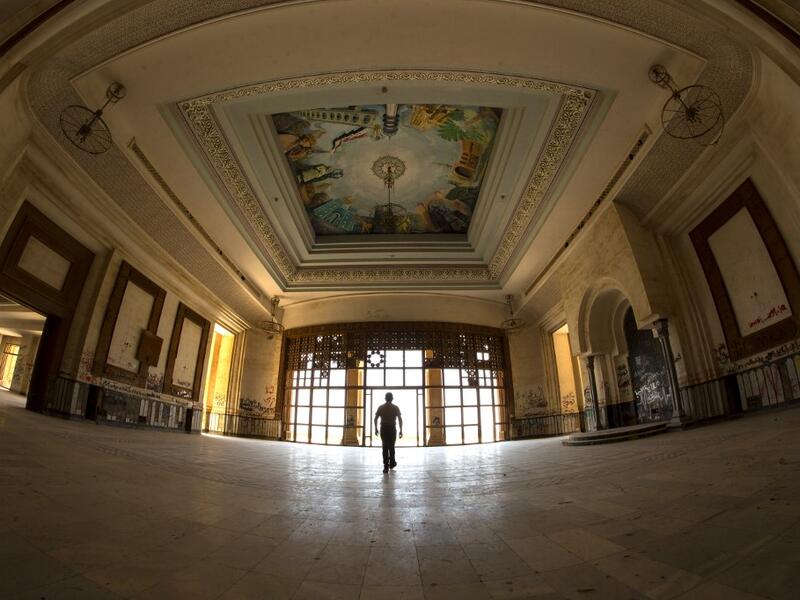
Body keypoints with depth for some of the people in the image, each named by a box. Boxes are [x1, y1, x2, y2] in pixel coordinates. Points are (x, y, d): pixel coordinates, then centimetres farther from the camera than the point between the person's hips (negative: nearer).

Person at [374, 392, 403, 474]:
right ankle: (392, 463, 30)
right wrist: (401, 430, -3)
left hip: (383, 428, 1)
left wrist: (376, 428, 13)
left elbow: (375, 419, 2)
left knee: (385, 447, 3)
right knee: (391, 446, 17)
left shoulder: (380, 407, 2)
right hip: (392, 428, 0)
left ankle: (386, 466, -2)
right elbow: (400, 419, -6)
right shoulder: (395, 408, -1)